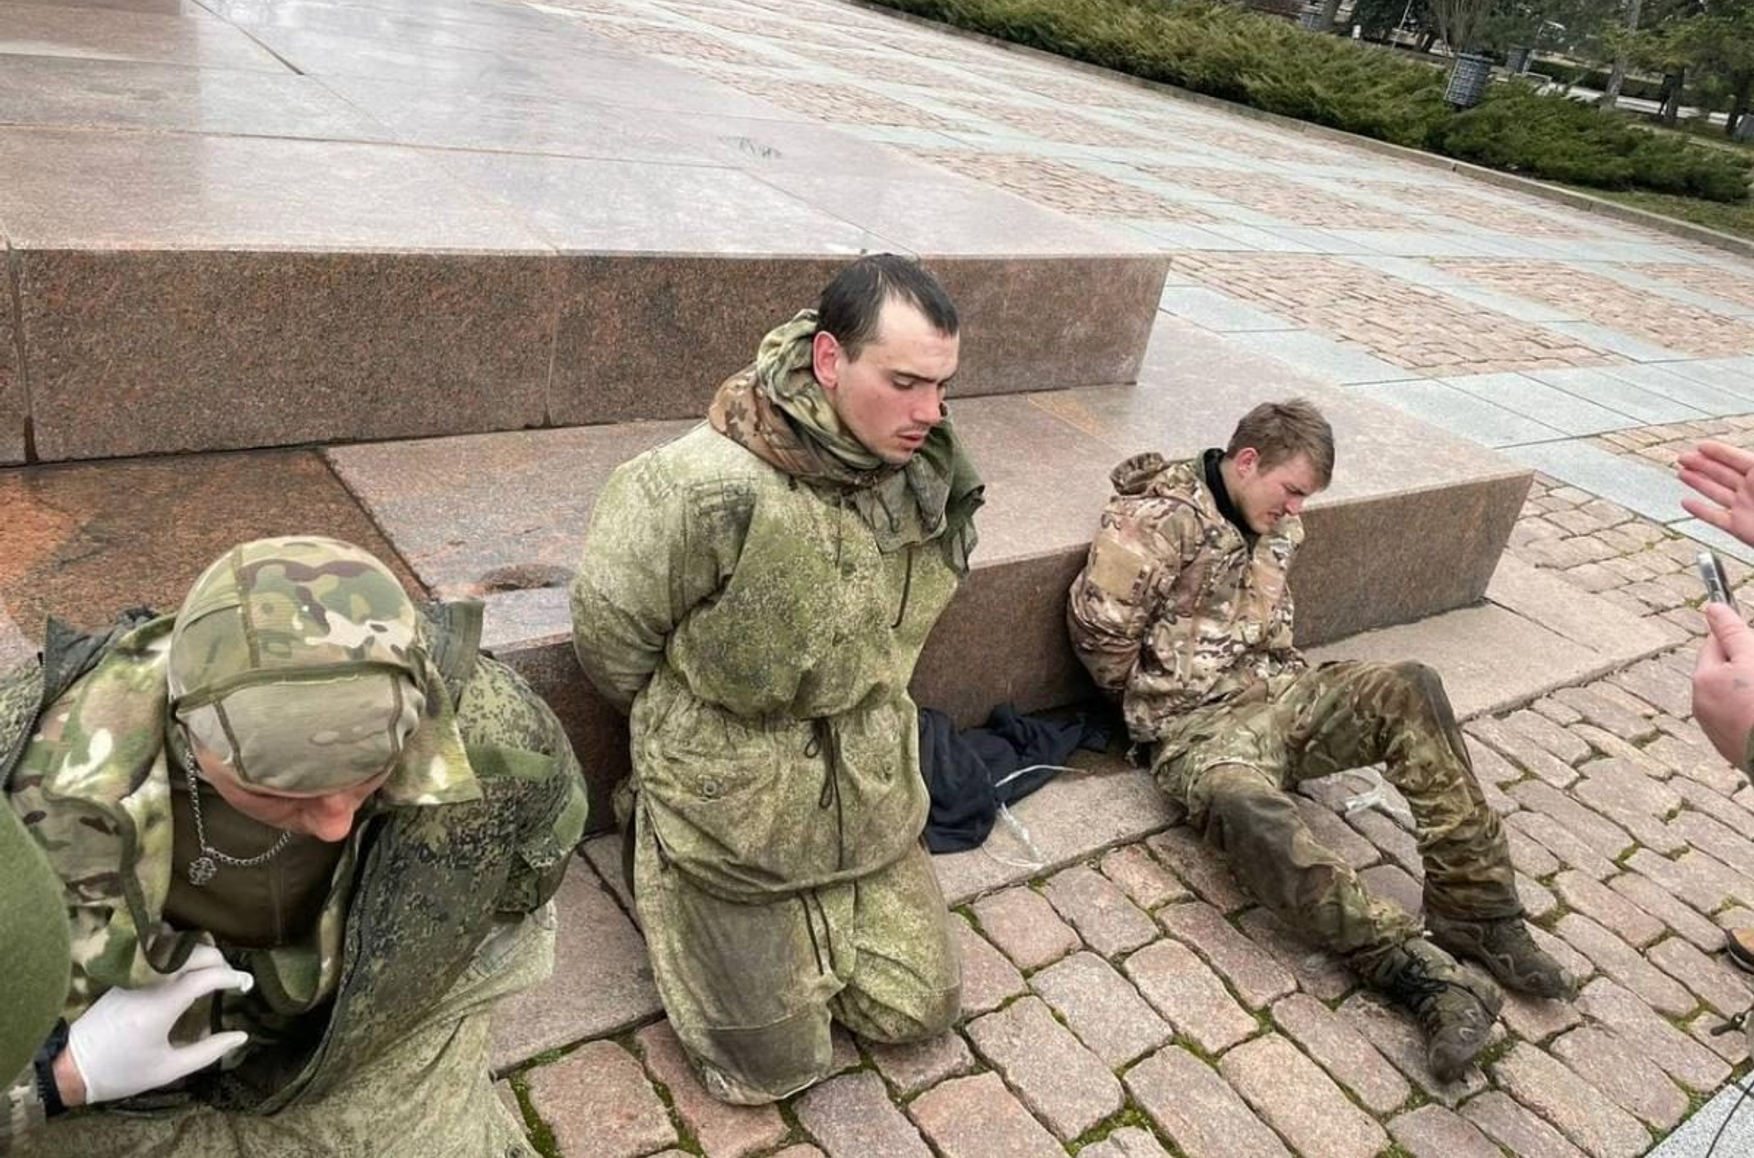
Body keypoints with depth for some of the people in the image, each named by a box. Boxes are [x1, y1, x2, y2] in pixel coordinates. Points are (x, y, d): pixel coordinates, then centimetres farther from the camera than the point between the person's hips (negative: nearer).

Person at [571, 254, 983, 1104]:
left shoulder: (924, 474, -9)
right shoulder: (709, 486, -29)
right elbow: (609, 632, -13)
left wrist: (859, 721, 11)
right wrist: (694, 733, 2)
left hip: (868, 798, 6)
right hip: (733, 809, -5)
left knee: (919, 1010, 14)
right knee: (775, 1065, 8)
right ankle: (660, 870, 25)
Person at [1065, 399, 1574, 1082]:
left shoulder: (1276, 529, 14)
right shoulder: (1162, 515, -12)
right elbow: (1098, 624, -13)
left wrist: (1290, 687, 11)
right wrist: (1156, 701, 0)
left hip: (1277, 695, 7)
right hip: (1198, 726, -7)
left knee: (1410, 689, -17)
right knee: (1245, 807, -39)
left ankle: (1478, 912, -15)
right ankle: (1421, 972, -38)